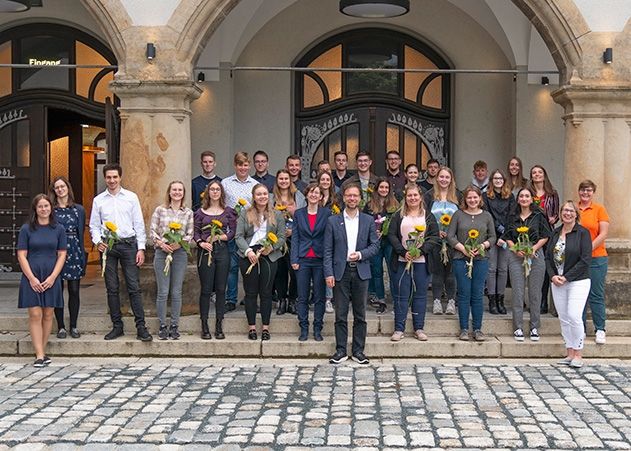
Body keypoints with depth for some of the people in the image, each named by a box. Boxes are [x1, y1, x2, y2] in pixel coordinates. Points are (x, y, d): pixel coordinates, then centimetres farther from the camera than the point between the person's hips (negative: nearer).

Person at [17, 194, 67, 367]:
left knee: (48, 315, 5)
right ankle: (40, 355, -6)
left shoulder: (59, 229, 4)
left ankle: (42, 351, 15)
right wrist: (32, 278, -9)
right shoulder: (26, 229, 1)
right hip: (32, 277, -1)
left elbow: (62, 255, 3)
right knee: (35, 315, -6)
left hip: (51, 278, 2)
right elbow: (21, 256, -1)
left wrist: (52, 277, -7)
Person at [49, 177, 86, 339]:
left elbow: (82, 232, 7)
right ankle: (61, 326, 13)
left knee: (74, 290, 4)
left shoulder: (79, 210, 7)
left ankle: (73, 326, 14)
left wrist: (82, 255, 0)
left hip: (74, 253, 1)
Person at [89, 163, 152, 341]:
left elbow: (139, 224, 4)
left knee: (134, 287, -4)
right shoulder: (98, 200, 9)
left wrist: (141, 248, -2)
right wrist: (98, 242, -8)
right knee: (112, 288, 6)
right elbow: (94, 226, 11)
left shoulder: (131, 197, 5)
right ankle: (117, 326, 15)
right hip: (107, 246, 2)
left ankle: (141, 327, -2)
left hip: (128, 244, -2)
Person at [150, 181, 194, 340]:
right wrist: (161, 243, -13)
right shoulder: (159, 210, 4)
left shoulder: (188, 213, 6)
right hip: (162, 252, -1)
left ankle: (174, 326, 13)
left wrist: (179, 243, -12)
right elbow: (152, 231, 2)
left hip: (180, 253, 1)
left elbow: (190, 235, 4)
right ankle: (163, 326, 10)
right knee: (163, 292, 1)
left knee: (176, 292, 4)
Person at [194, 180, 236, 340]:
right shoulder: (200, 212, 7)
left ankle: (219, 327, 9)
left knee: (221, 289, 3)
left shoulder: (228, 211, 8)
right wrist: (201, 243, -15)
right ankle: (204, 327, 6)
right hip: (205, 251, -1)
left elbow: (233, 231, 2)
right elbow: (195, 232, 3)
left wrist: (218, 237, -10)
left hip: (222, 251, 1)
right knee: (206, 289, 0)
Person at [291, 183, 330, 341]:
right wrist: (294, 260, -2)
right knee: (302, 297, 3)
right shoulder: (298, 214, 7)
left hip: (320, 259, -1)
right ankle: (304, 329, 11)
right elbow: (295, 238, 6)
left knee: (319, 297, 4)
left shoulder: (327, 213, 3)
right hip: (303, 260, 1)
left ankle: (317, 329, 12)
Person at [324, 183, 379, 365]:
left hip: (361, 271, 1)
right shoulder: (333, 221, 4)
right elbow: (328, 250, 1)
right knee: (340, 314, 2)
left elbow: (375, 245, 7)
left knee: (360, 314, 5)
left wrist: (360, 254, -11)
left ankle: (358, 350, 13)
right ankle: (341, 350, 10)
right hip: (340, 272, -1)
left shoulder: (368, 220, 8)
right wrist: (328, 273, -7)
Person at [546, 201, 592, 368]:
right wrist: (553, 275, -5)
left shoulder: (583, 232, -6)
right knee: (563, 318, 6)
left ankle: (578, 354, 0)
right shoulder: (556, 233, 11)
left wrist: (566, 277, -14)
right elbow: (548, 257, 12)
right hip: (557, 283, 5)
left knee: (574, 316, -13)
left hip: (578, 281, -5)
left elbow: (585, 259, -11)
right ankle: (570, 353, 15)